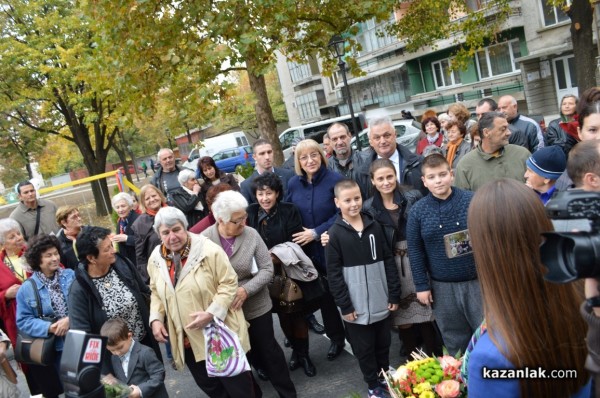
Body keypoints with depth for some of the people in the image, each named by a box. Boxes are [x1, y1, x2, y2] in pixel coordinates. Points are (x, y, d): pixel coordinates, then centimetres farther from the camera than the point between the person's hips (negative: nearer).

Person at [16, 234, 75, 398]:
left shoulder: (71, 276, 0)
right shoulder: (26, 289, -3)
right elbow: (23, 321, -4)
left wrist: (70, 319, -22)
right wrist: (49, 328, -19)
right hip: (55, 348, -1)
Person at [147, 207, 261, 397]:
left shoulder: (209, 251, -19)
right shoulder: (156, 259, 0)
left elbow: (229, 284, -16)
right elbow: (156, 293, 13)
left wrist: (211, 313, -26)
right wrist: (156, 318, -2)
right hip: (186, 340, 6)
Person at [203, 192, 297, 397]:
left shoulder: (251, 234, -11)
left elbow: (267, 269, -10)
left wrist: (245, 290, -23)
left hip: (256, 307, 0)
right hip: (223, 311, 1)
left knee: (268, 349, 13)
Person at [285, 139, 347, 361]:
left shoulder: (335, 180, -11)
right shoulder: (293, 184, 4)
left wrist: (317, 232, -17)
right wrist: (296, 240, -1)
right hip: (310, 251, 4)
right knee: (324, 294, 15)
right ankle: (336, 338, 32)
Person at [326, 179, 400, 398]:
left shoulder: (374, 226, 0)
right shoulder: (335, 233, -8)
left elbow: (389, 261, 4)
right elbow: (334, 273, -9)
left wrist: (394, 294, 2)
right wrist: (344, 306, -11)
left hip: (381, 302, 3)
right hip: (356, 305, -2)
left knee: (383, 344, 17)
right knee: (364, 349, 11)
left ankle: (385, 377, 39)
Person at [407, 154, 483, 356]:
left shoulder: (472, 200, -7)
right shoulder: (417, 211, -4)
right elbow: (415, 251, -1)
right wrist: (421, 285, -2)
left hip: (478, 280, -1)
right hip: (442, 286, 1)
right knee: (455, 341, 15)